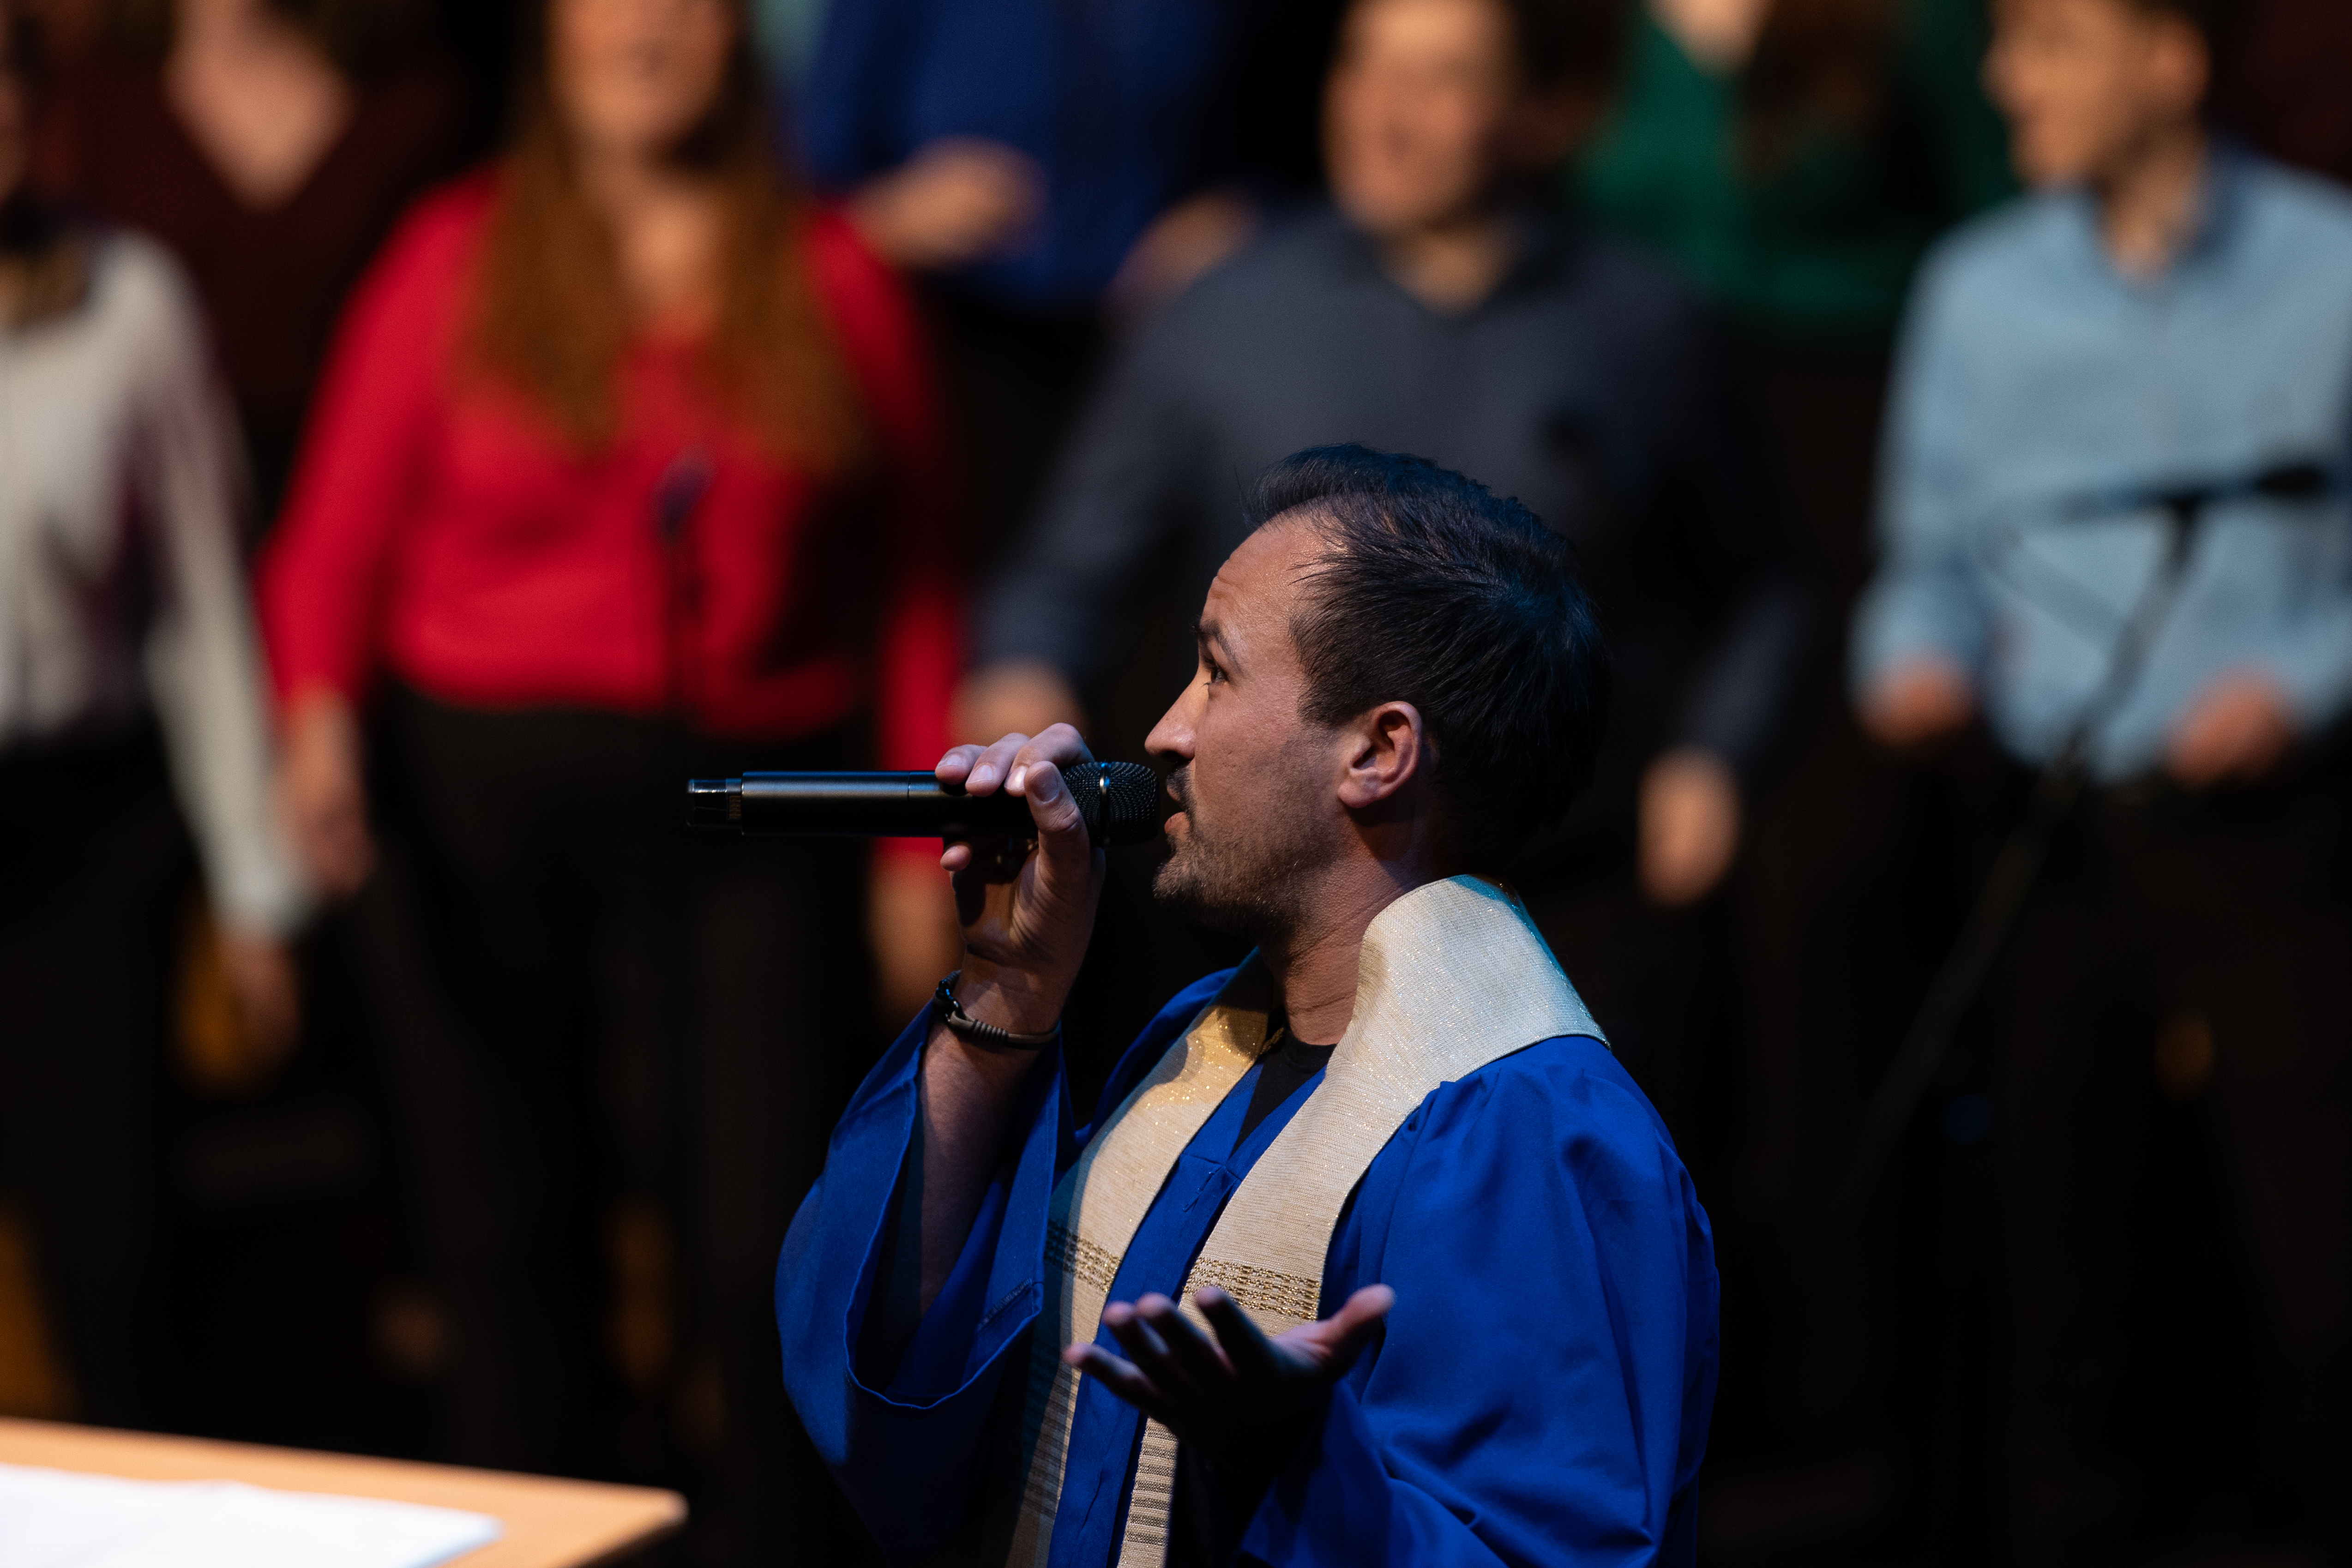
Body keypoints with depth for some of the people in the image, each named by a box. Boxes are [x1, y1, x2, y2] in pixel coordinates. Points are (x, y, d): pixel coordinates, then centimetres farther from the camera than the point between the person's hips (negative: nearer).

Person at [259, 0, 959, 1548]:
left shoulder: (837, 286, 7)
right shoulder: (459, 259, 5)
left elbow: (914, 588, 9)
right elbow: (337, 533, 0)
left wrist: (925, 850, 6)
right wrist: (321, 711, -19)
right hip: (478, 789, 0)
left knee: (769, 1234, -5)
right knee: (510, 1221, 6)